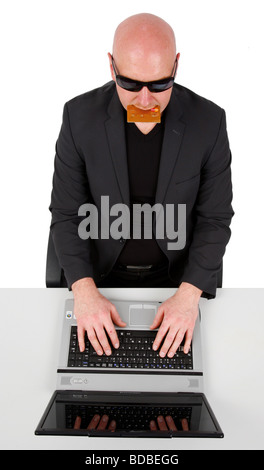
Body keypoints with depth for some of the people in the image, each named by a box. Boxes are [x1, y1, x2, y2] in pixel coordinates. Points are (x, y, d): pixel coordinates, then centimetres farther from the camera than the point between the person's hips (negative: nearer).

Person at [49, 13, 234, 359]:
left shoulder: (208, 120, -12)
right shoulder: (80, 115, -11)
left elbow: (215, 219, -7)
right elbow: (66, 214, -7)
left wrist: (188, 294, -20)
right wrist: (84, 291, -21)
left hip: (179, 277, 0)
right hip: (101, 276, 1)